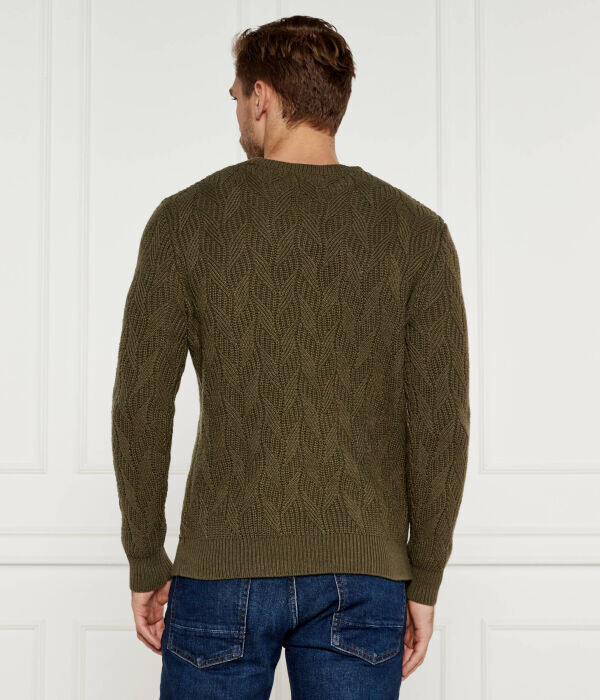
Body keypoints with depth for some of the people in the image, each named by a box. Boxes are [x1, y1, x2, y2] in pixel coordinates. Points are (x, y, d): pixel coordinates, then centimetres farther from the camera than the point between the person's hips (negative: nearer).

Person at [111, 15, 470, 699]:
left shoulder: (185, 220, -2)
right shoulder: (416, 231, -1)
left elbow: (140, 405, -3)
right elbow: (442, 420, -4)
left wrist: (146, 564, 7)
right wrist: (423, 583, 5)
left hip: (223, 565, -1)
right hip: (363, 568, 1)